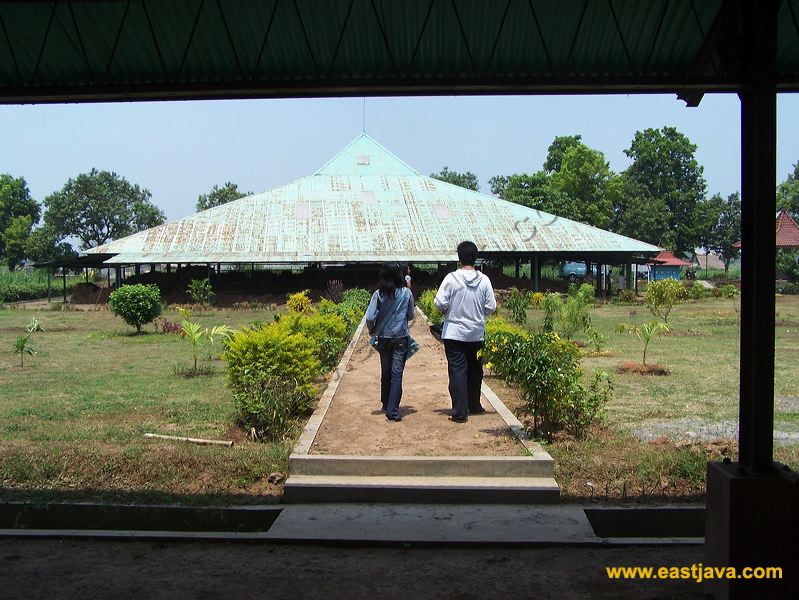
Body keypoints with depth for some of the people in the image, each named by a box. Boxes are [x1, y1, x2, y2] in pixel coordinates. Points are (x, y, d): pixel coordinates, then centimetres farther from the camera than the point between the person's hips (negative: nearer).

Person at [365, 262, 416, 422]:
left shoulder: (379, 294, -8)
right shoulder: (406, 293, -6)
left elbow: (370, 318, -11)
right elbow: (410, 316, 4)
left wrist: (372, 330, 8)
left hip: (383, 338, 1)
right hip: (401, 338, -1)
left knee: (385, 373, 17)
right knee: (397, 374, -1)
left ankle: (386, 406, 31)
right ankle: (393, 411, -6)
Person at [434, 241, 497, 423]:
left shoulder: (451, 278, -12)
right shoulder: (484, 280, -5)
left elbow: (440, 302, -14)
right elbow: (491, 307, -3)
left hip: (454, 333, -3)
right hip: (477, 334, 3)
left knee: (457, 371, 0)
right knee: (475, 370, 18)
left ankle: (460, 411, -5)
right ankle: (474, 405, 31)